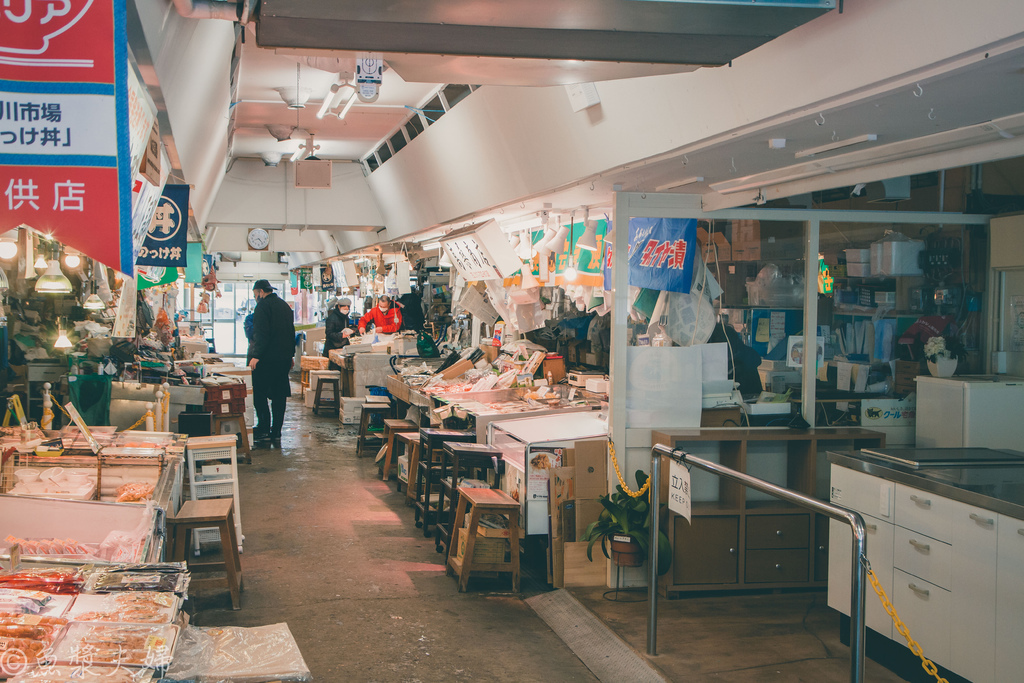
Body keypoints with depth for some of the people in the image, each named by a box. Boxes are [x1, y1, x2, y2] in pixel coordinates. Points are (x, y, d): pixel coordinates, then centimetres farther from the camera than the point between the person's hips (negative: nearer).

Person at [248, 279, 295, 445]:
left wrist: (256, 355, -21)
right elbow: (291, 332, 20)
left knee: (259, 393, 3)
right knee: (279, 395, 7)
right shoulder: (285, 306, 15)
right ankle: (276, 433, 7)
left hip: (267, 357, -7)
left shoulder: (263, 306, -10)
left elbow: (261, 333, -19)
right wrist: (290, 354, 25)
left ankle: (264, 428, -2)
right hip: (285, 357, 7)